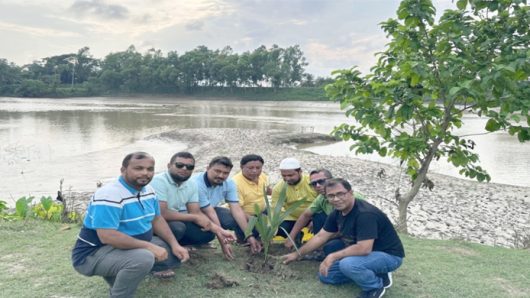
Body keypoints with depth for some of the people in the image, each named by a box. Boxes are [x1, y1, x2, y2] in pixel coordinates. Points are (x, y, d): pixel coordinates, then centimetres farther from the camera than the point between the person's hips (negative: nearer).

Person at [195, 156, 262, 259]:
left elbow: (236, 209, -18)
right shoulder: (197, 184, -33)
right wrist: (223, 241, -33)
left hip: (211, 209, 6)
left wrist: (249, 236, -26)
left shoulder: (229, 183, -14)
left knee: (238, 220, -16)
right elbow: (210, 214, -33)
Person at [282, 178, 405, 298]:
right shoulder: (337, 213, -3)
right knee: (325, 275, 7)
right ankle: (374, 273, 11)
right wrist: (298, 254, 10)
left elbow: (364, 249, -36)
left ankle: (376, 286, -5)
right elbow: (320, 237, 7)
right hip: (363, 252, 9)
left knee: (347, 264, -35)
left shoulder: (365, 214, -29)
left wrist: (333, 257, -27)